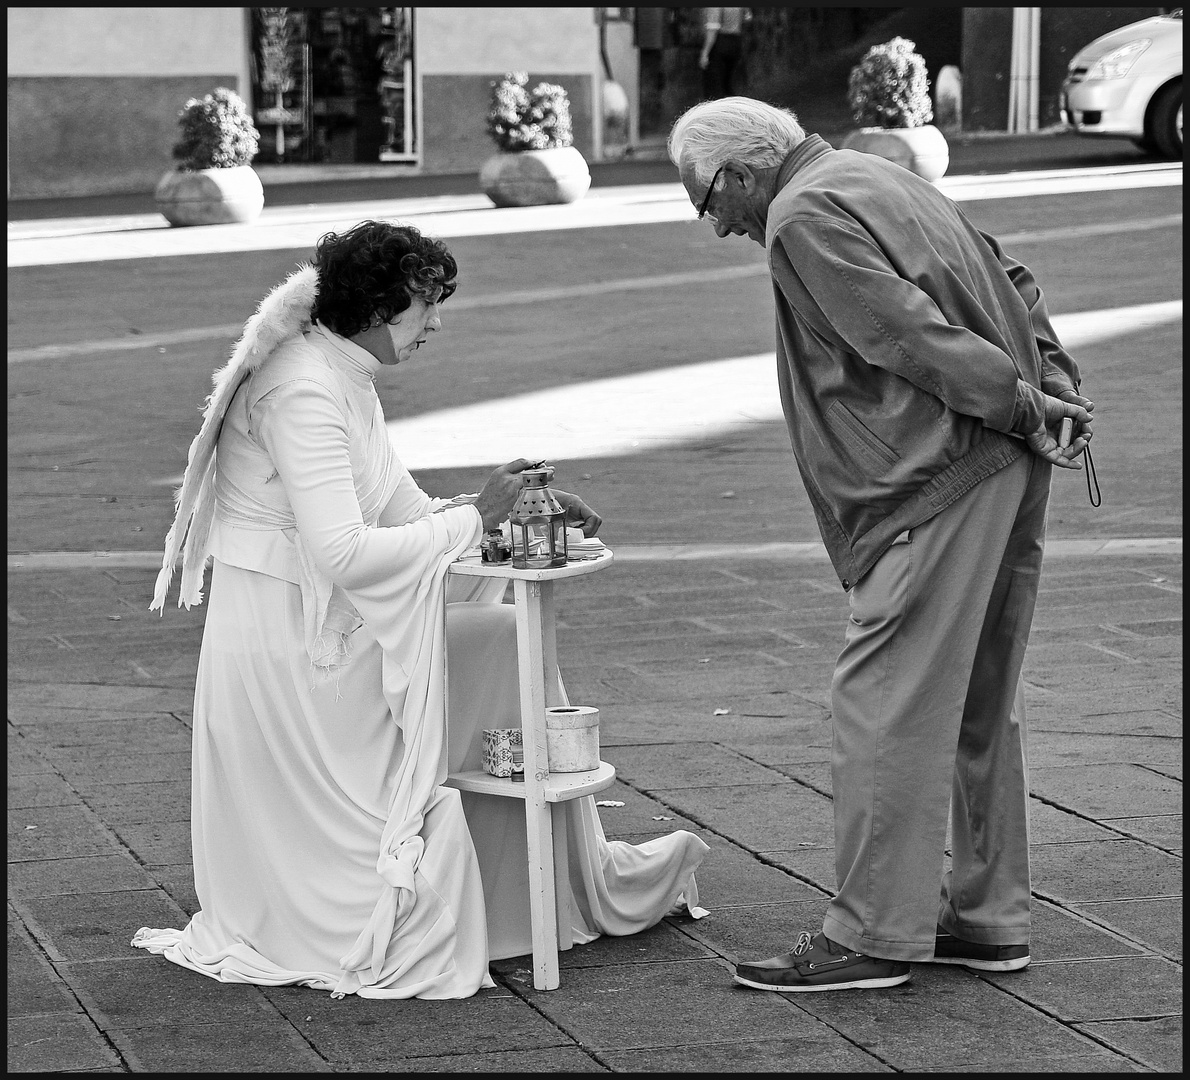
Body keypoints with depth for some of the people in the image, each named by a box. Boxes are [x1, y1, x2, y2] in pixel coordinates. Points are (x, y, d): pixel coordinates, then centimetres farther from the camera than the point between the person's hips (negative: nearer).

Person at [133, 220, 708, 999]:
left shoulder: (344, 380, 12)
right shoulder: (304, 392, -21)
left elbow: (407, 512, 15)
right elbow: (342, 551, -28)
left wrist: (517, 510, 2)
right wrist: (473, 521, -19)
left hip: (328, 629, 10)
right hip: (286, 648, -10)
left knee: (504, 639, 9)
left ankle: (586, 880, 17)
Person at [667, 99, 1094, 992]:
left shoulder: (803, 218, -9)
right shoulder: (882, 181, 21)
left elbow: (910, 333, -17)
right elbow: (1010, 280, 20)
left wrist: (1019, 402, -13)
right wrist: (1054, 382, 9)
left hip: (938, 479, -10)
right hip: (1008, 467, 10)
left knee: (886, 701, -6)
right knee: (983, 698, 15)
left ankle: (874, 933, -4)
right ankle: (989, 918, 22)